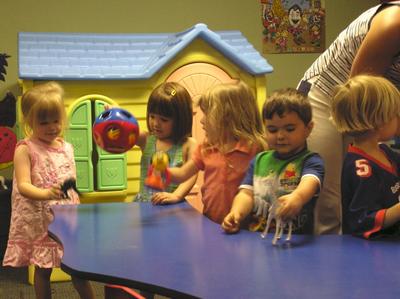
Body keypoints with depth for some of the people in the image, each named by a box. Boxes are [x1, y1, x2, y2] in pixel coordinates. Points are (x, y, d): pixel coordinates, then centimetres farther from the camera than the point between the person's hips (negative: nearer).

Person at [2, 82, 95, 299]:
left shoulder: (66, 148, 7)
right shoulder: (25, 149, -8)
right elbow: (23, 186, -18)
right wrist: (45, 194, -36)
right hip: (39, 222, -4)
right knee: (42, 270, 7)